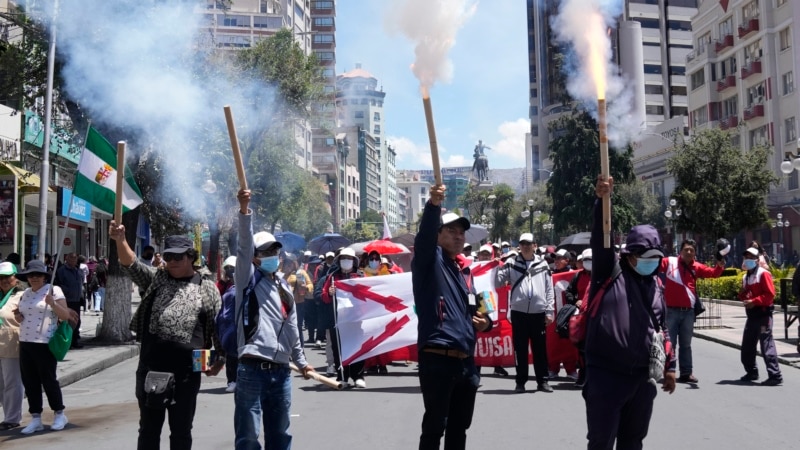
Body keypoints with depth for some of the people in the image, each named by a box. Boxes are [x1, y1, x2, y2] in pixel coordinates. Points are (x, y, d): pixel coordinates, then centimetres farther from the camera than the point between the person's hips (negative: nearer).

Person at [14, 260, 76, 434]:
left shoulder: (54, 290, -5)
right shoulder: (25, 294, 14)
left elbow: (66, 315, -10)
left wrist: (53, 303, -25)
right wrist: (18, 317, 2)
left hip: (45, 344, -7)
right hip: (25, 343, 7)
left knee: (48, 380, -1)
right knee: (29, 382, 8)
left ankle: (60, 414, 14)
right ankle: (35, 419, 17)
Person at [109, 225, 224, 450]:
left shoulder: (207, 288, 3)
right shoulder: (155, 278, 9)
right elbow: (131, 265, -7)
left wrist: (220, 358, -3)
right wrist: (120, 240, -24)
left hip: (186, 370, -2)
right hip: (151, 367, 2)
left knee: (181, 430, 10)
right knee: (149, 427, 12)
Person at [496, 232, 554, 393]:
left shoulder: (542, 264, 7)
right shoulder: (511, 263, 4)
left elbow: (549, 289, 7)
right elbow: (498, 282, -1)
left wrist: (550, 311, 3)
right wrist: (498, 267, -12)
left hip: (538, 312, 1)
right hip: (518, 312, -1)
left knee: (540, 348, 7)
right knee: (520, 348, 5)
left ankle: (542, 381, 16)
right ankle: (520, 381, 13)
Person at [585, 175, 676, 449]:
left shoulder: (655, 284, 14)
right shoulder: (610, 272, -2)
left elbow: (661, 328, 21)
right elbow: (601, 240, -17)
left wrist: (669, 365, 21)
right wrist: (602, 201, -29)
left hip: (642, 376, 6)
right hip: (606, 374, -6)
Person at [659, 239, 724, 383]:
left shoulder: (696, 267, 6)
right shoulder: (669, 262, -1)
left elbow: (713, 273, -3)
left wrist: (720, 266, -23)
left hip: (688, 311, 3)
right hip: (671, 310, -3)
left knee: (686, 344, 11)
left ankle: (686, 373, 16)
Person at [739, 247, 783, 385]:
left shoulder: (763, 274, -8)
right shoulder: (745, 277, 18)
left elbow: (770, 294, -16)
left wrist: (754, 301, -21)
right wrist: (742, 294, 1)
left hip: (763, 313, -9)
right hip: (751, 315, 9)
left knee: (766, 344, -13)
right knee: (747, 345, 14)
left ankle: (775, 375, -12)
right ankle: (752, 372, 28)